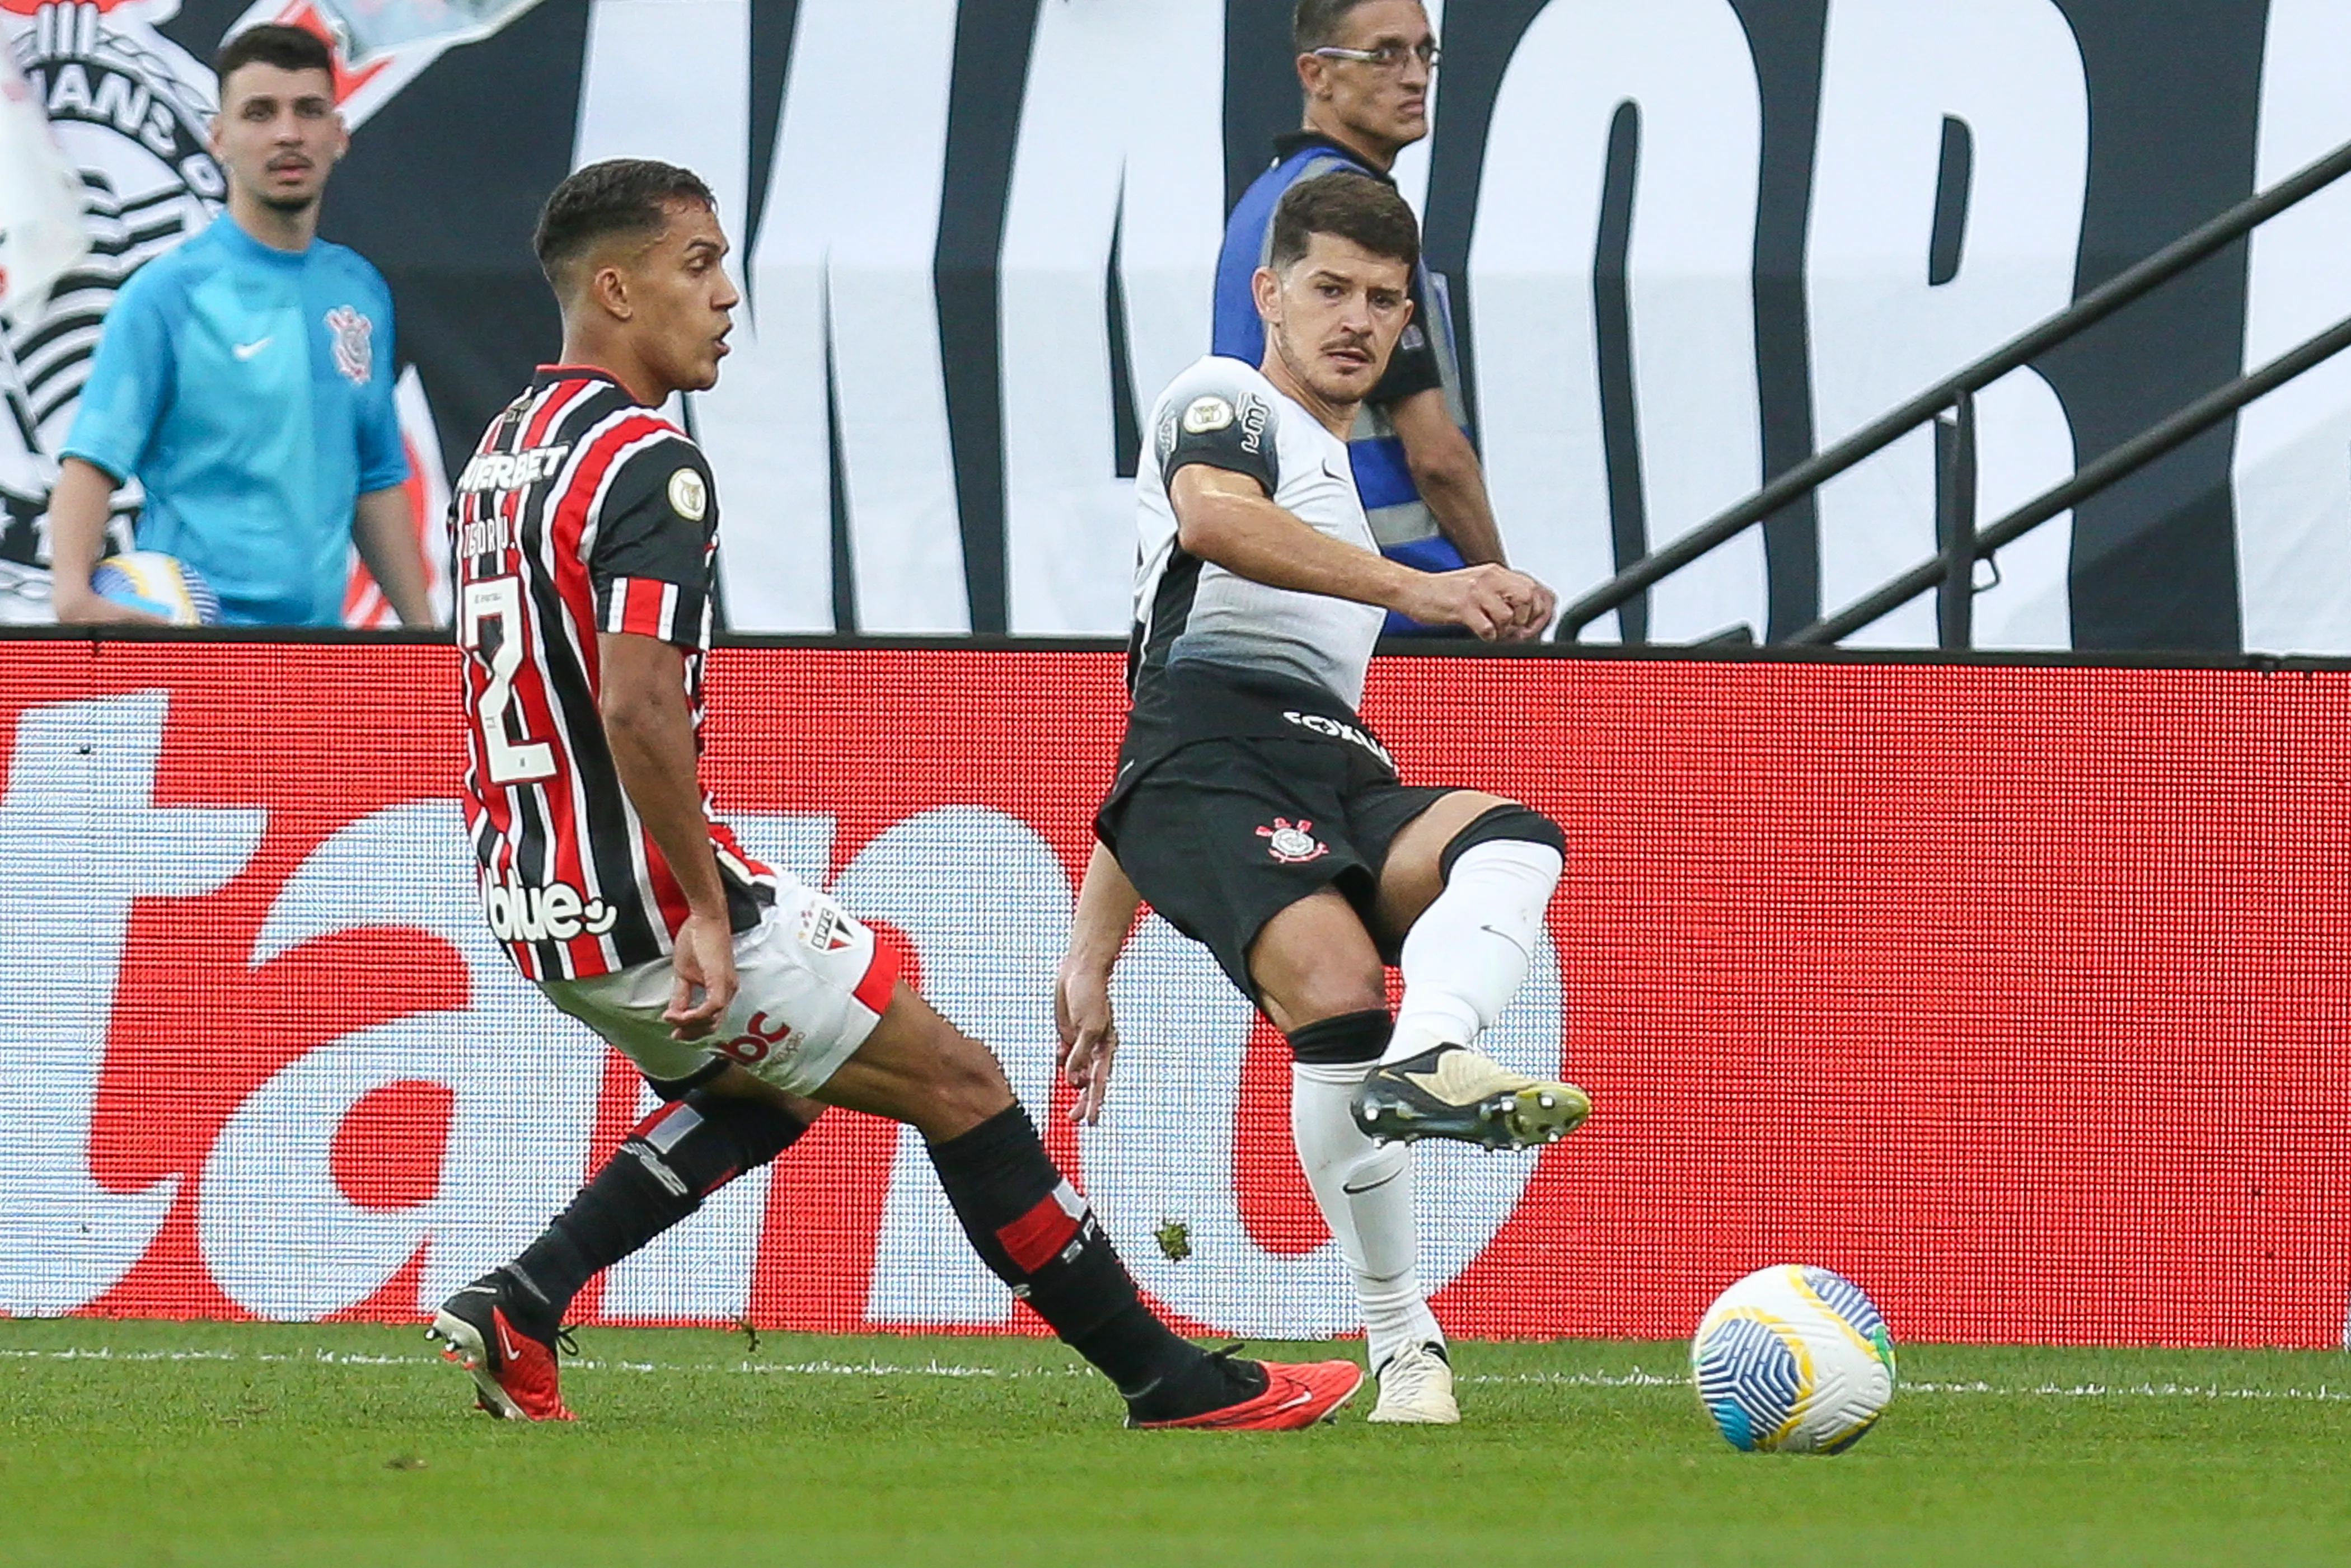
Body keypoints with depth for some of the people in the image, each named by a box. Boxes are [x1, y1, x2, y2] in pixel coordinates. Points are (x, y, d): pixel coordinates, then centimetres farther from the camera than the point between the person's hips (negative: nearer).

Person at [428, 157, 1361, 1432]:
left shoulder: (502, 452, 13)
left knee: (770, 1089, 29)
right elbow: (638, 715, -28)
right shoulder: (647, 466, -17)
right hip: (647, 898, -9)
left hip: (533, 900, 9)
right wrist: (708, 917, -21)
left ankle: (517, 1306, 15)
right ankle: (1172, 1383, 5)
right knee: (956, 1081, 1)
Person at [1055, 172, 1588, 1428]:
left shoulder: (1342, 497, 39)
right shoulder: (1223, 401, 15)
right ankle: (1402, 1344, -25)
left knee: (1513, 840, -26)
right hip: (1213, 744, -7)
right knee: (1340, 993, -31)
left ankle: (1423, 1061, -54)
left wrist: (1093, 958, 33)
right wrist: (1411, 587, -26)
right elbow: (1214, 519, -14)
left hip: (1336, 772, 7)